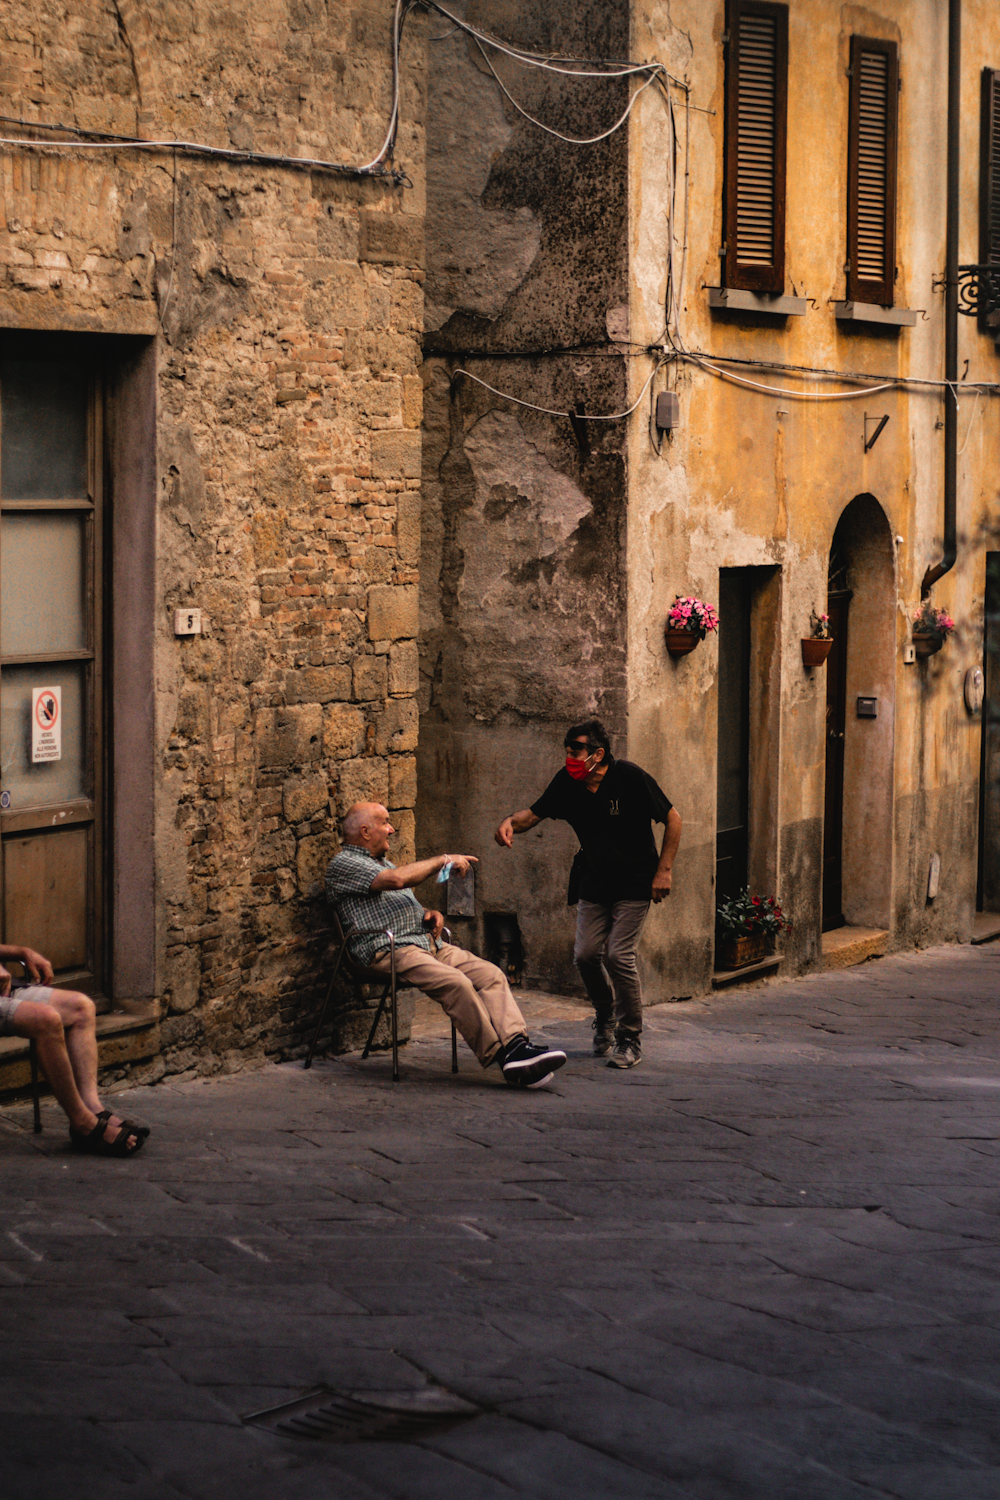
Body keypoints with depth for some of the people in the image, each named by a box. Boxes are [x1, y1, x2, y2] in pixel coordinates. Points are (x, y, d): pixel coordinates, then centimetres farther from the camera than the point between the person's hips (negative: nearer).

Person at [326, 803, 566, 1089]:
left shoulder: (382, 862, 29)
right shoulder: (343, 864, -2)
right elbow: (398, 879, -18)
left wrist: (431, 915, 11)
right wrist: (443, 861, -7)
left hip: (428, 943, 9)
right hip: (388, 950, -9)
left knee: (490, 974, -15)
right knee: (456, 984, -31)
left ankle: (516, 1046, -30)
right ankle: (499, 1056, -29)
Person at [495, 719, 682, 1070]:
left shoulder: (630, 777, -17)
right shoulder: (567, 783, -5)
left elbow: (672, 819, -9)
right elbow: (535, 813, 7)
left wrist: (664, 870, -13)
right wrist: (512, 821, -16)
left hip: (634, 883, -5)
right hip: (594, 882, 5)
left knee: (619, 955, -15)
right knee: (586, 954, -4)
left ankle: (630, 1038, 1)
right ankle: (605, 1017, 26)